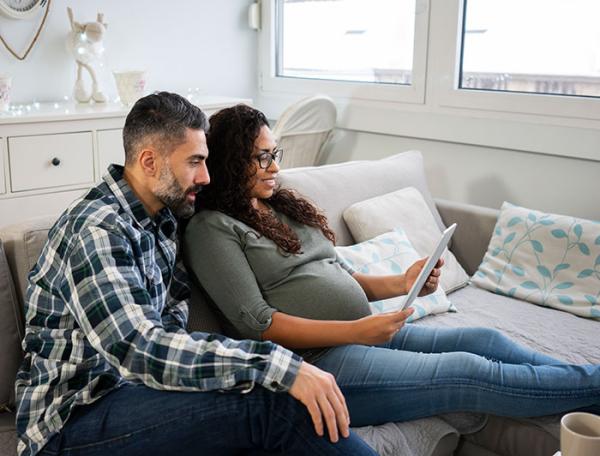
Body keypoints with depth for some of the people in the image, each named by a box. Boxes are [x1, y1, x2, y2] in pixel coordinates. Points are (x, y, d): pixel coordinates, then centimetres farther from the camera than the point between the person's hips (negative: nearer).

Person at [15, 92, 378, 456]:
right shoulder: (95, 231, -20)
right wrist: (279, 366, -37)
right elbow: (140, 350, -32)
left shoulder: (160, 218, 8)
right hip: (73, 419, -8)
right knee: (273, 400, -27)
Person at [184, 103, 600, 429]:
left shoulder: (285, 206, 16)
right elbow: (258, 323, -16)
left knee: (483, 341, -3)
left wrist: (401, 284, -3)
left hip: (363, 332, 8)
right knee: (470, 373, -12)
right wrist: (356, 331, -22)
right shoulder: (211, 229, -8)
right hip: (317, 358, -8)